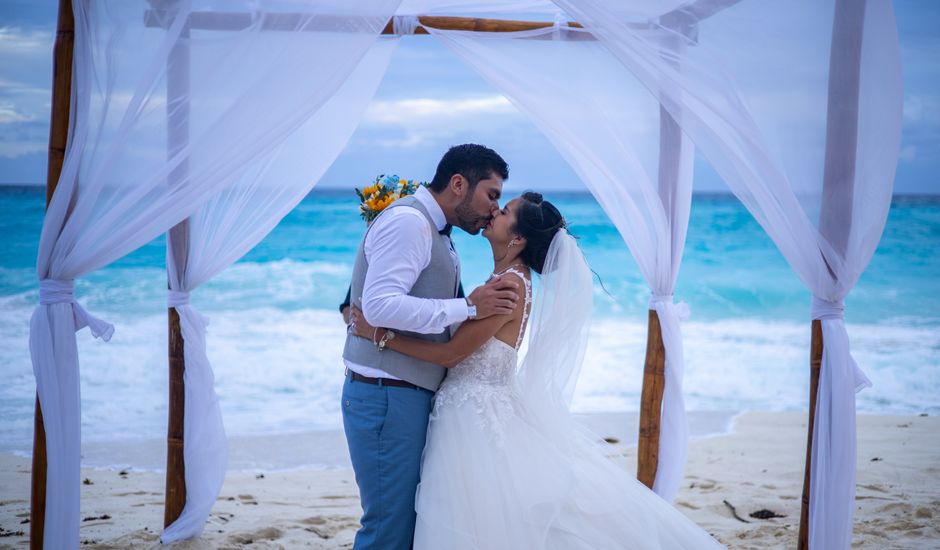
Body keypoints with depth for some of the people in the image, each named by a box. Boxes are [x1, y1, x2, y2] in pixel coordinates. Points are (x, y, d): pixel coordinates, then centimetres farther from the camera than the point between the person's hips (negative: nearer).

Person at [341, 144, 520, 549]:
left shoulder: (434, 233, 18)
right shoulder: (408, 221, -14)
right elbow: (380, 304, -27)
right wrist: (468, 307, -24)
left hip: (411, 395, 10)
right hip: (386, 396, -10)